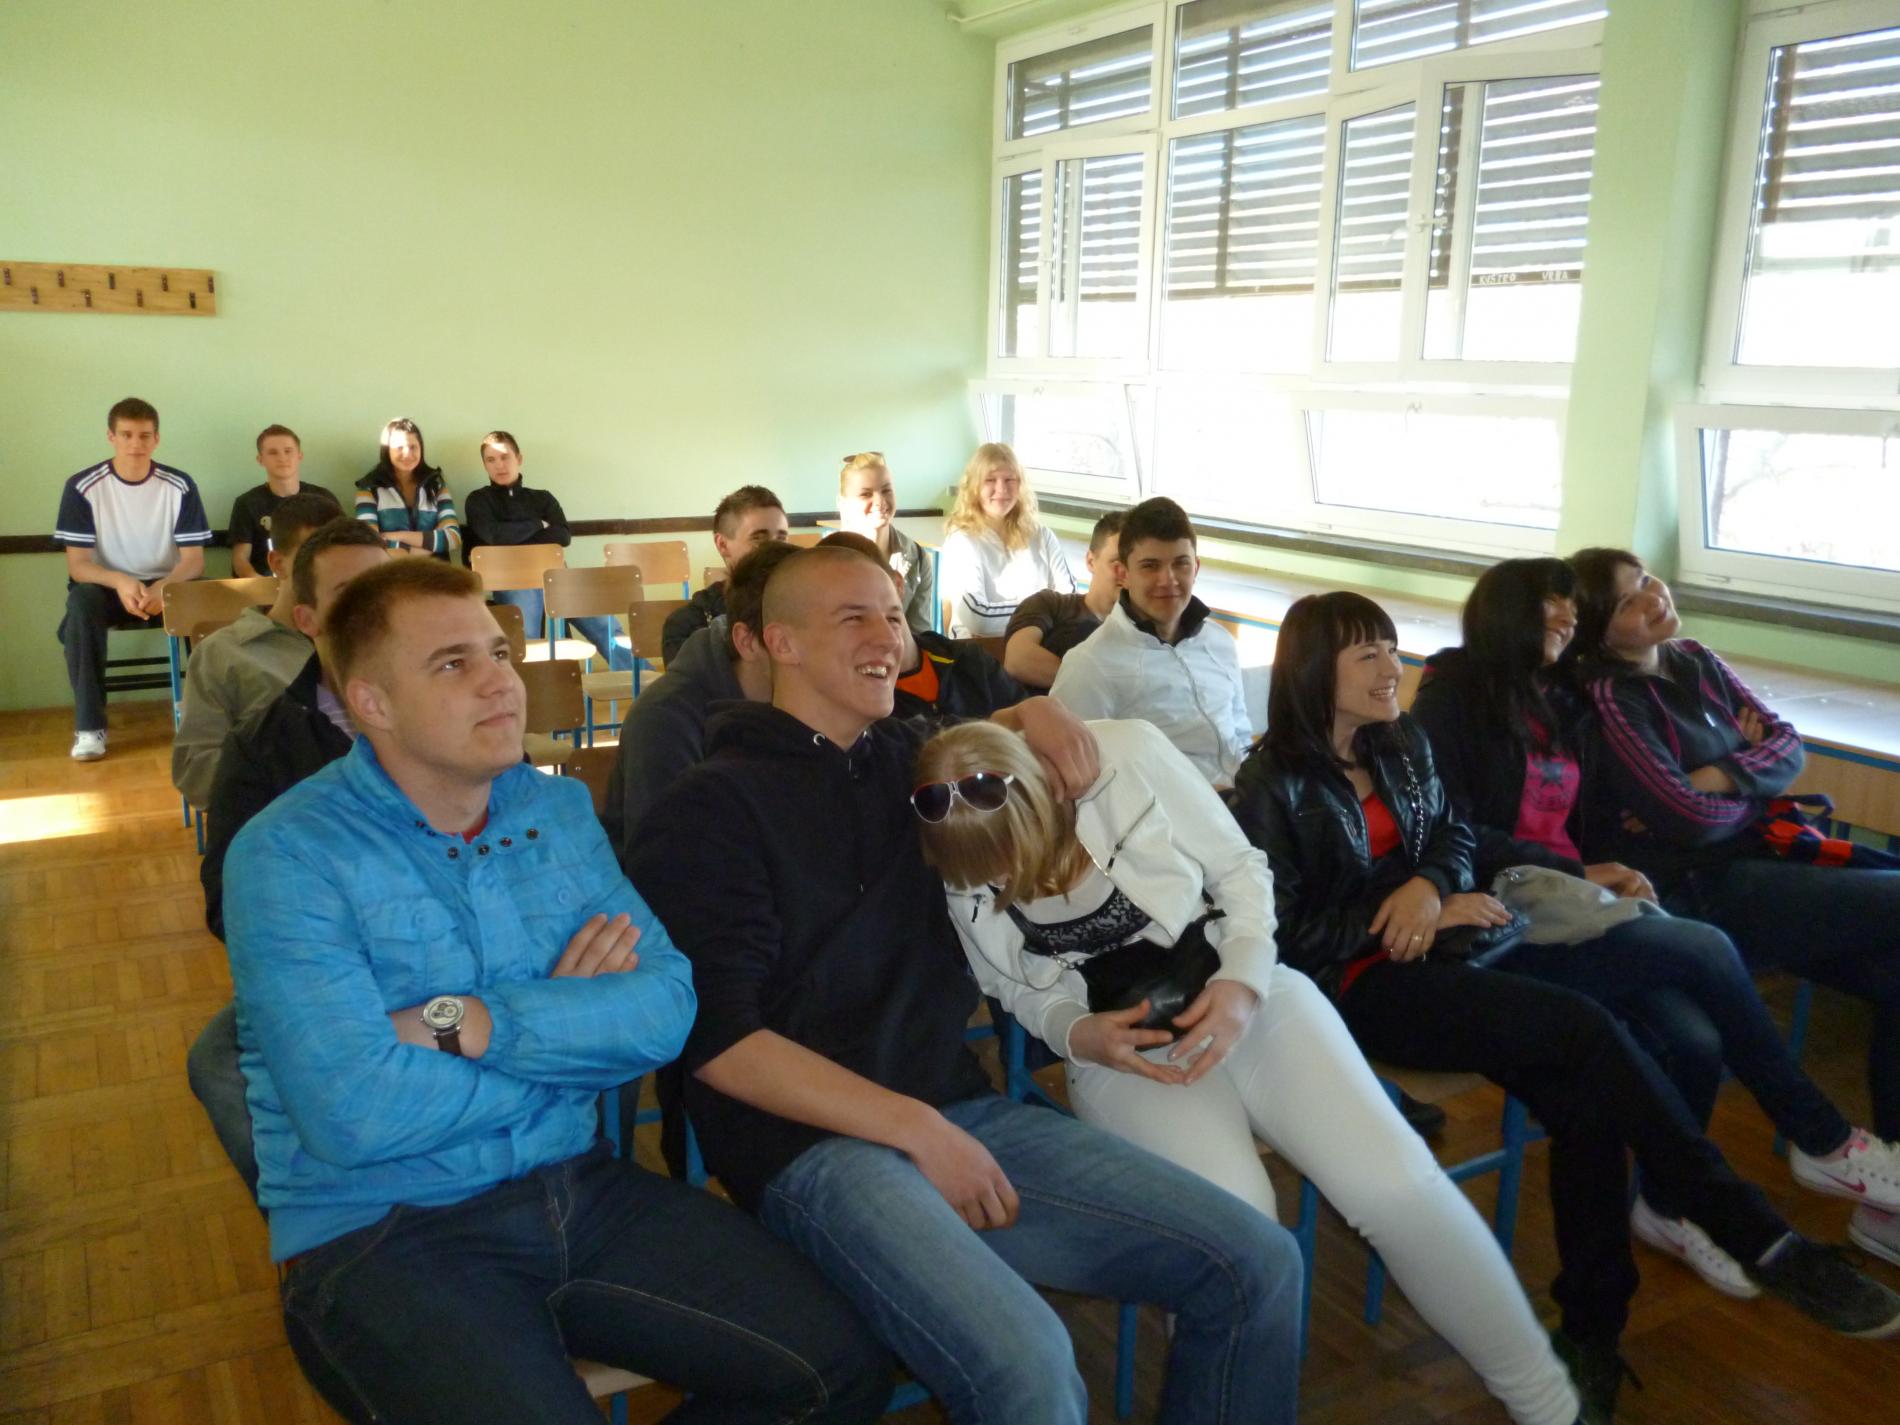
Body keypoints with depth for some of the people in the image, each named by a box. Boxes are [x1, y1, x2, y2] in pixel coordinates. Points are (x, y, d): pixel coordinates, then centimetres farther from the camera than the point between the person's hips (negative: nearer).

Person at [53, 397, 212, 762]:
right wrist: (120, 582, -34)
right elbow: (77, 564, -11)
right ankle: (89, 725, -26)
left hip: (167, 586, 1)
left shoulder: (179, 485, -7)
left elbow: (194, 559, -9)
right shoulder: (82, 487, -9)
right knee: (81, 602, -34)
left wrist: (164, 587, -32)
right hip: (109, 586, -1)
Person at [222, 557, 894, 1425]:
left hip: (582, 1189, 5)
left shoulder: (561, 810, 5)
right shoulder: (290, 857, -11)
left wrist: (470, 1023, -19)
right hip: (381, 1234, -4)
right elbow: (357, 1115, -22)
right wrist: (571, 1031, -9)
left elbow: (666, 1008, -6)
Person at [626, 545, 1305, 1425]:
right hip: (814, 1143, -6)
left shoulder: (905, 756, 15)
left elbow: (980, 743, 37)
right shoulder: (712, 808, -5)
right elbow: (716, 1040, -12)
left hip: (961, 1106, 7)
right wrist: (918, 1129, -16)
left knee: (1258, 1264, -5)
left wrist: (1034, 713, 12)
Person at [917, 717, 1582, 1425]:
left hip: (1243, 993, 1)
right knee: (1232, 1222, -30)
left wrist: (1242, 983, -18)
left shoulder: (1129, 756, -17)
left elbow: (1240, 869, -4)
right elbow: (1018, 991, 4)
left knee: (1396, 1182, -19)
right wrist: (1079, 1034, -16)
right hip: (1119, 1045, 0)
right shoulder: (954, 884, -12)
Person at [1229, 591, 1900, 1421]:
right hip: (1357, 985, -6)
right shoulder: (1273, 785, -8)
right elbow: (1281, 932, -13)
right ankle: (1756, 1237, -10)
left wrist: (1428, 886, -7)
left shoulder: (1402, 745, 12)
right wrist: (1433, 915, -13)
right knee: (1585, 1032, -23)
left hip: (1430, 947, 6)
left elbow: (1453, 837, 18)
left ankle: (1593, 1327, -8)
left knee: (1586, 1096, -20)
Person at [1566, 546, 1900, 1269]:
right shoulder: (1607, 696, -11)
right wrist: (1753, 792, 3)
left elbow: (1788, 745, 8)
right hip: (1698, 894, -7)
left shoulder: (1695, 661, 12)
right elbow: (1687, 817, -16)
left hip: (1758, 859, 7)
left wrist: (1722, 777, -11)